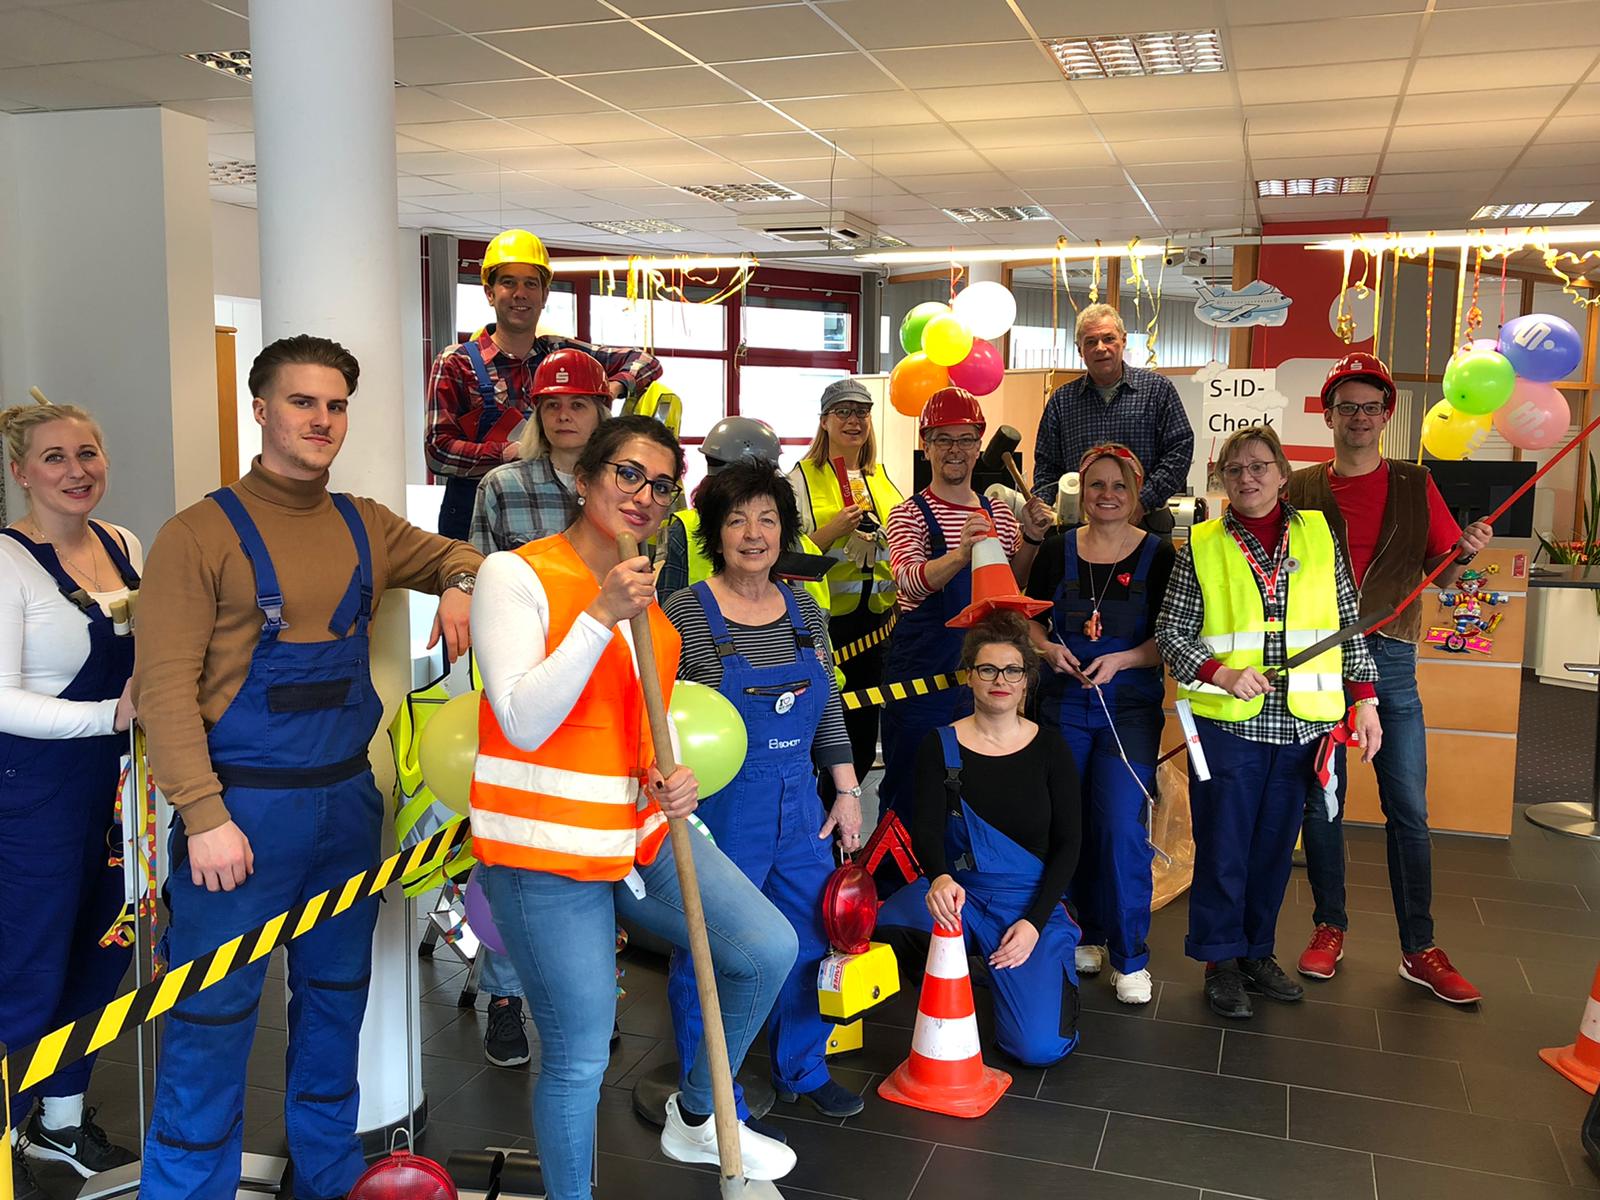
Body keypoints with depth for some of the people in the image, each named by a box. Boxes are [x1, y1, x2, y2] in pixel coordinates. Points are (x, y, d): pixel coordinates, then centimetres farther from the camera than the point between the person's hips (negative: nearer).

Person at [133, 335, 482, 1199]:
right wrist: (204, 815, -19)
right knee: (213, 1018, 1)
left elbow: (456, 554, 23)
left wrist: (459, 585, -1)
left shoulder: (366, 528, 8)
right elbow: (164, 685, -14)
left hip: (347, 800, 6)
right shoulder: (200, 534, -9)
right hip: (243, 805, -5)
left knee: (336, 1000, 17)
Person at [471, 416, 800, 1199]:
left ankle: (695, 1117, 27)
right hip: (546, 849, -7)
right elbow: (523, 724, -19)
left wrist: (671, 780, 0)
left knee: (768, 950, 2)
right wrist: (602, 616, -24)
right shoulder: (516, 575, -11)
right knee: (578, 1058, 0)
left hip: (642, 831, 7)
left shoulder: (647, 591, 11)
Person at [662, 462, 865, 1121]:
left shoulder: (806, 612, 6)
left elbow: (829, 713, 13)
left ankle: (803, 1070, 39)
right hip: (717, 811, -5)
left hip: (800, 808, 6)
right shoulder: (684, 613, -11)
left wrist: (847, 793, 10)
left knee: (809, 941, 16)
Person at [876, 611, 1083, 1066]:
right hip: (959, 891, 1)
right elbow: (927, 829, -14)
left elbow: (1068, 844, 0)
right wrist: (939, 878, -37)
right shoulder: (940, 747, -1)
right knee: (884, 925, -33)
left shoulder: (1049, 747, 0)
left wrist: (1035, 921, -11)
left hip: (1032, 901, 0)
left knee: (1039, 1047, -19)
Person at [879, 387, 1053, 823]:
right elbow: (909, 583, -25)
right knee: (911, 786, 4)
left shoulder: (997, 512, 9)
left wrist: (1031, 540, -3)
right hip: (922, 663, -4)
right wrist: (960, 555, -44)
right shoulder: (910, 514, -6)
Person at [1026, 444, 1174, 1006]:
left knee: (1121, 827, -9)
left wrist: (1122, 660, -18)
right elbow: (1031, 619, 11)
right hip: (1064, 704, 3)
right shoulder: (1056, 550, 4)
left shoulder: (1158, 555, -2)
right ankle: (1088, 936, 27)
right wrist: (1049, 648, -9)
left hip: (1130, 708, -3)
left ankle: (1129, 958, 5)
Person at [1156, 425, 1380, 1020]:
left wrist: (1363, 698, 2)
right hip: (1227, 722, -2)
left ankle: (1258, 952, 29)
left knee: (1275, 843, 12)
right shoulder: (1202, 546, 1)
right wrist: (1222, 673, -16)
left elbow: (1349, 625, 9)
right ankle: (1221, 959, 20)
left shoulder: (1318, 535, 7)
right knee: (1223, 845, 3)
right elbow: (1170, 633, 0)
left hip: (1300, 722, 2)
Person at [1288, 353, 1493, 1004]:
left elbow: (1442, 575, 7)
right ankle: (1329, 928, 22)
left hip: (1390, 659, 0)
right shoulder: (1301, 490, 5)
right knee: (1320, 800, 7)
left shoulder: (1415, 485, 7)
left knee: (1408, 808, 2)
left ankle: (1419, 949, 12)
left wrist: (1465, 553, -14)